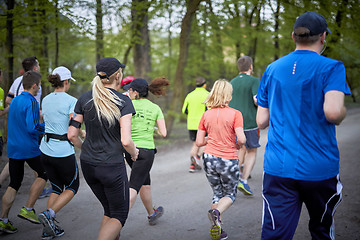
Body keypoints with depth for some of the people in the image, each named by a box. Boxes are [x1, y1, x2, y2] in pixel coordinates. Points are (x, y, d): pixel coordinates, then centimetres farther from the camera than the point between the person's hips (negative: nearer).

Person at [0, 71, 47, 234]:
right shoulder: (31, 102, -14)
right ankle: (28, 209, 7)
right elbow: (32, 128, -22)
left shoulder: (14, 101, 12)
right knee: (43, 174, 12)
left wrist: (39, 117, 23)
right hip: (29, 148, -7)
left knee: (14, 184, 11)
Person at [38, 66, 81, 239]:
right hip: (63, 152, -6)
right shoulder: (71, 101, -13)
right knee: (72, 187, 15)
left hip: (46, 150, 6)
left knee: (57, 188, 19)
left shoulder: (45, 100, 8)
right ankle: (49, 213, -6)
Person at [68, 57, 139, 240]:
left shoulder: (84, 99, 1)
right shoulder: (123, 102, -12)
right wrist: (134, 153, 1)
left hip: (87, 165, 6)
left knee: (109, 211, 23)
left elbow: (71, 135, 2)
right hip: (112, 166, -5)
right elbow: (125, 141, -19)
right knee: (119, 215, 10)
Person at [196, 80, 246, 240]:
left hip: (210, 158, 3)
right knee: (230, 194, 15)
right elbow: (241, 139, -18)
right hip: (229, 160, -3)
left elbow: (199, 142, 2)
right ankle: (216, 212, -15)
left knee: (217, 193, 19)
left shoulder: (206, 115, 3)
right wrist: (237, 145, 4)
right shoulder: (235, 114, -9)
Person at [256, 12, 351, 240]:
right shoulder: (331, 67, -6)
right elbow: (332, 111, -22)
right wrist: (343, 112, 1)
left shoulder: (272, 69, 8)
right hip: (320, 169, -2)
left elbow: (261, 121, 9)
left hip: (278, 168, 2)